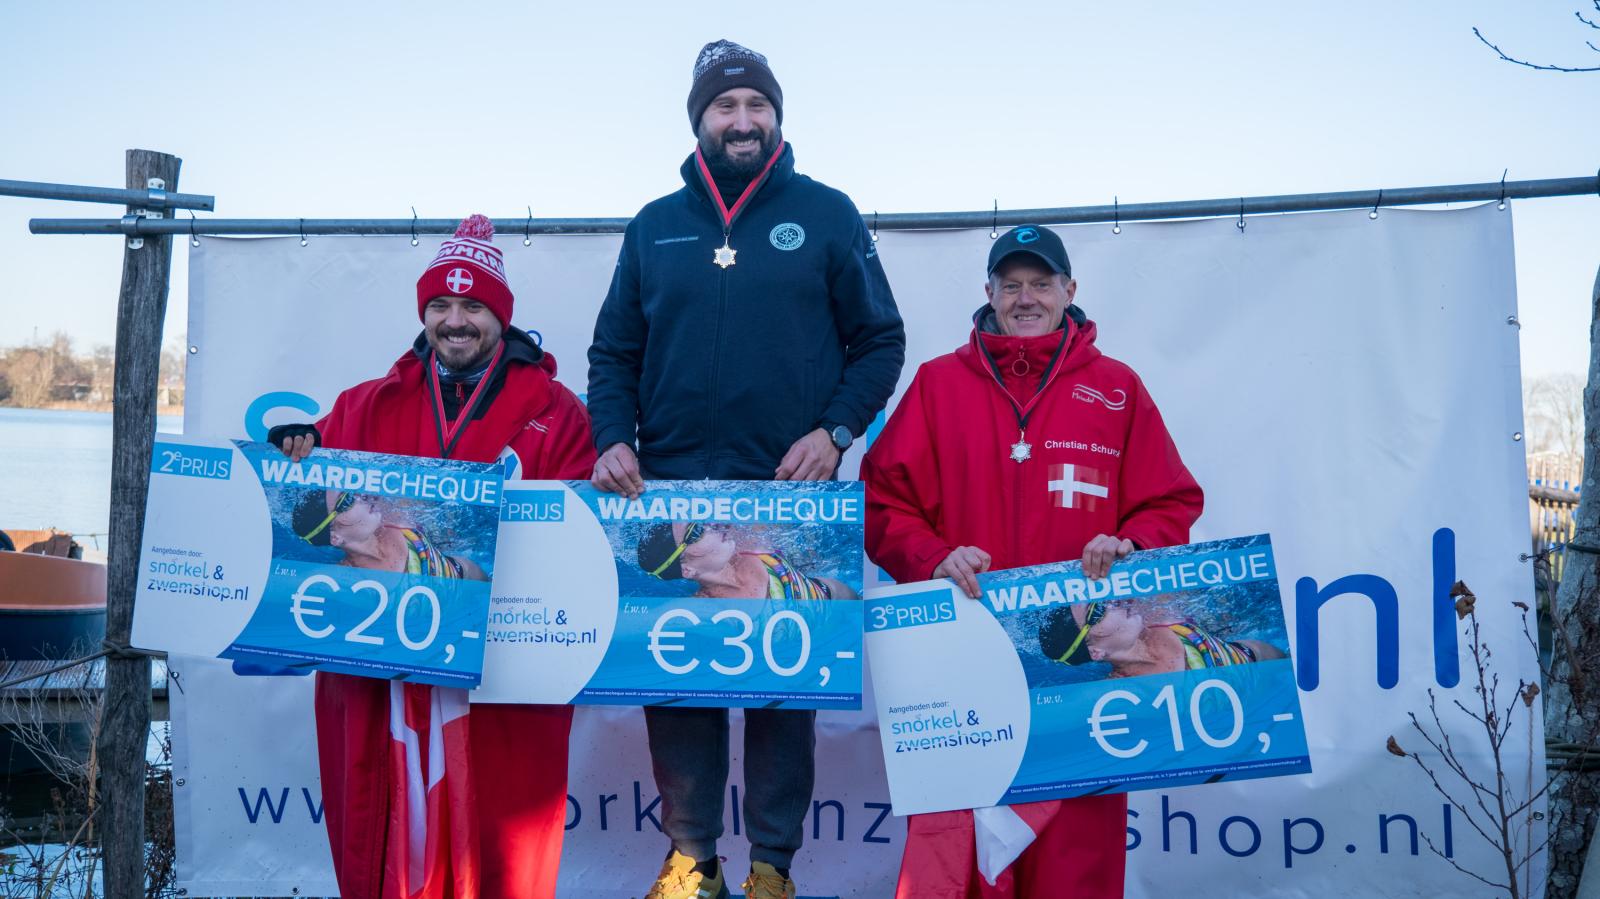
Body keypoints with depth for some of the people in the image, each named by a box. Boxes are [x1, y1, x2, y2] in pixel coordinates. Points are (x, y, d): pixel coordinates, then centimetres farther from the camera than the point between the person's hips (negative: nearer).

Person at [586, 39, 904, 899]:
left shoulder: (826, 215, 7)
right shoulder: (655, 226, 13)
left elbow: (880, 342, 6)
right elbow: (613, 353, 14)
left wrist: (835, 430, -8)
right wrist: (613, 440, -2)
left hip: (791, 494, -2)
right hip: (671, 492, 2)